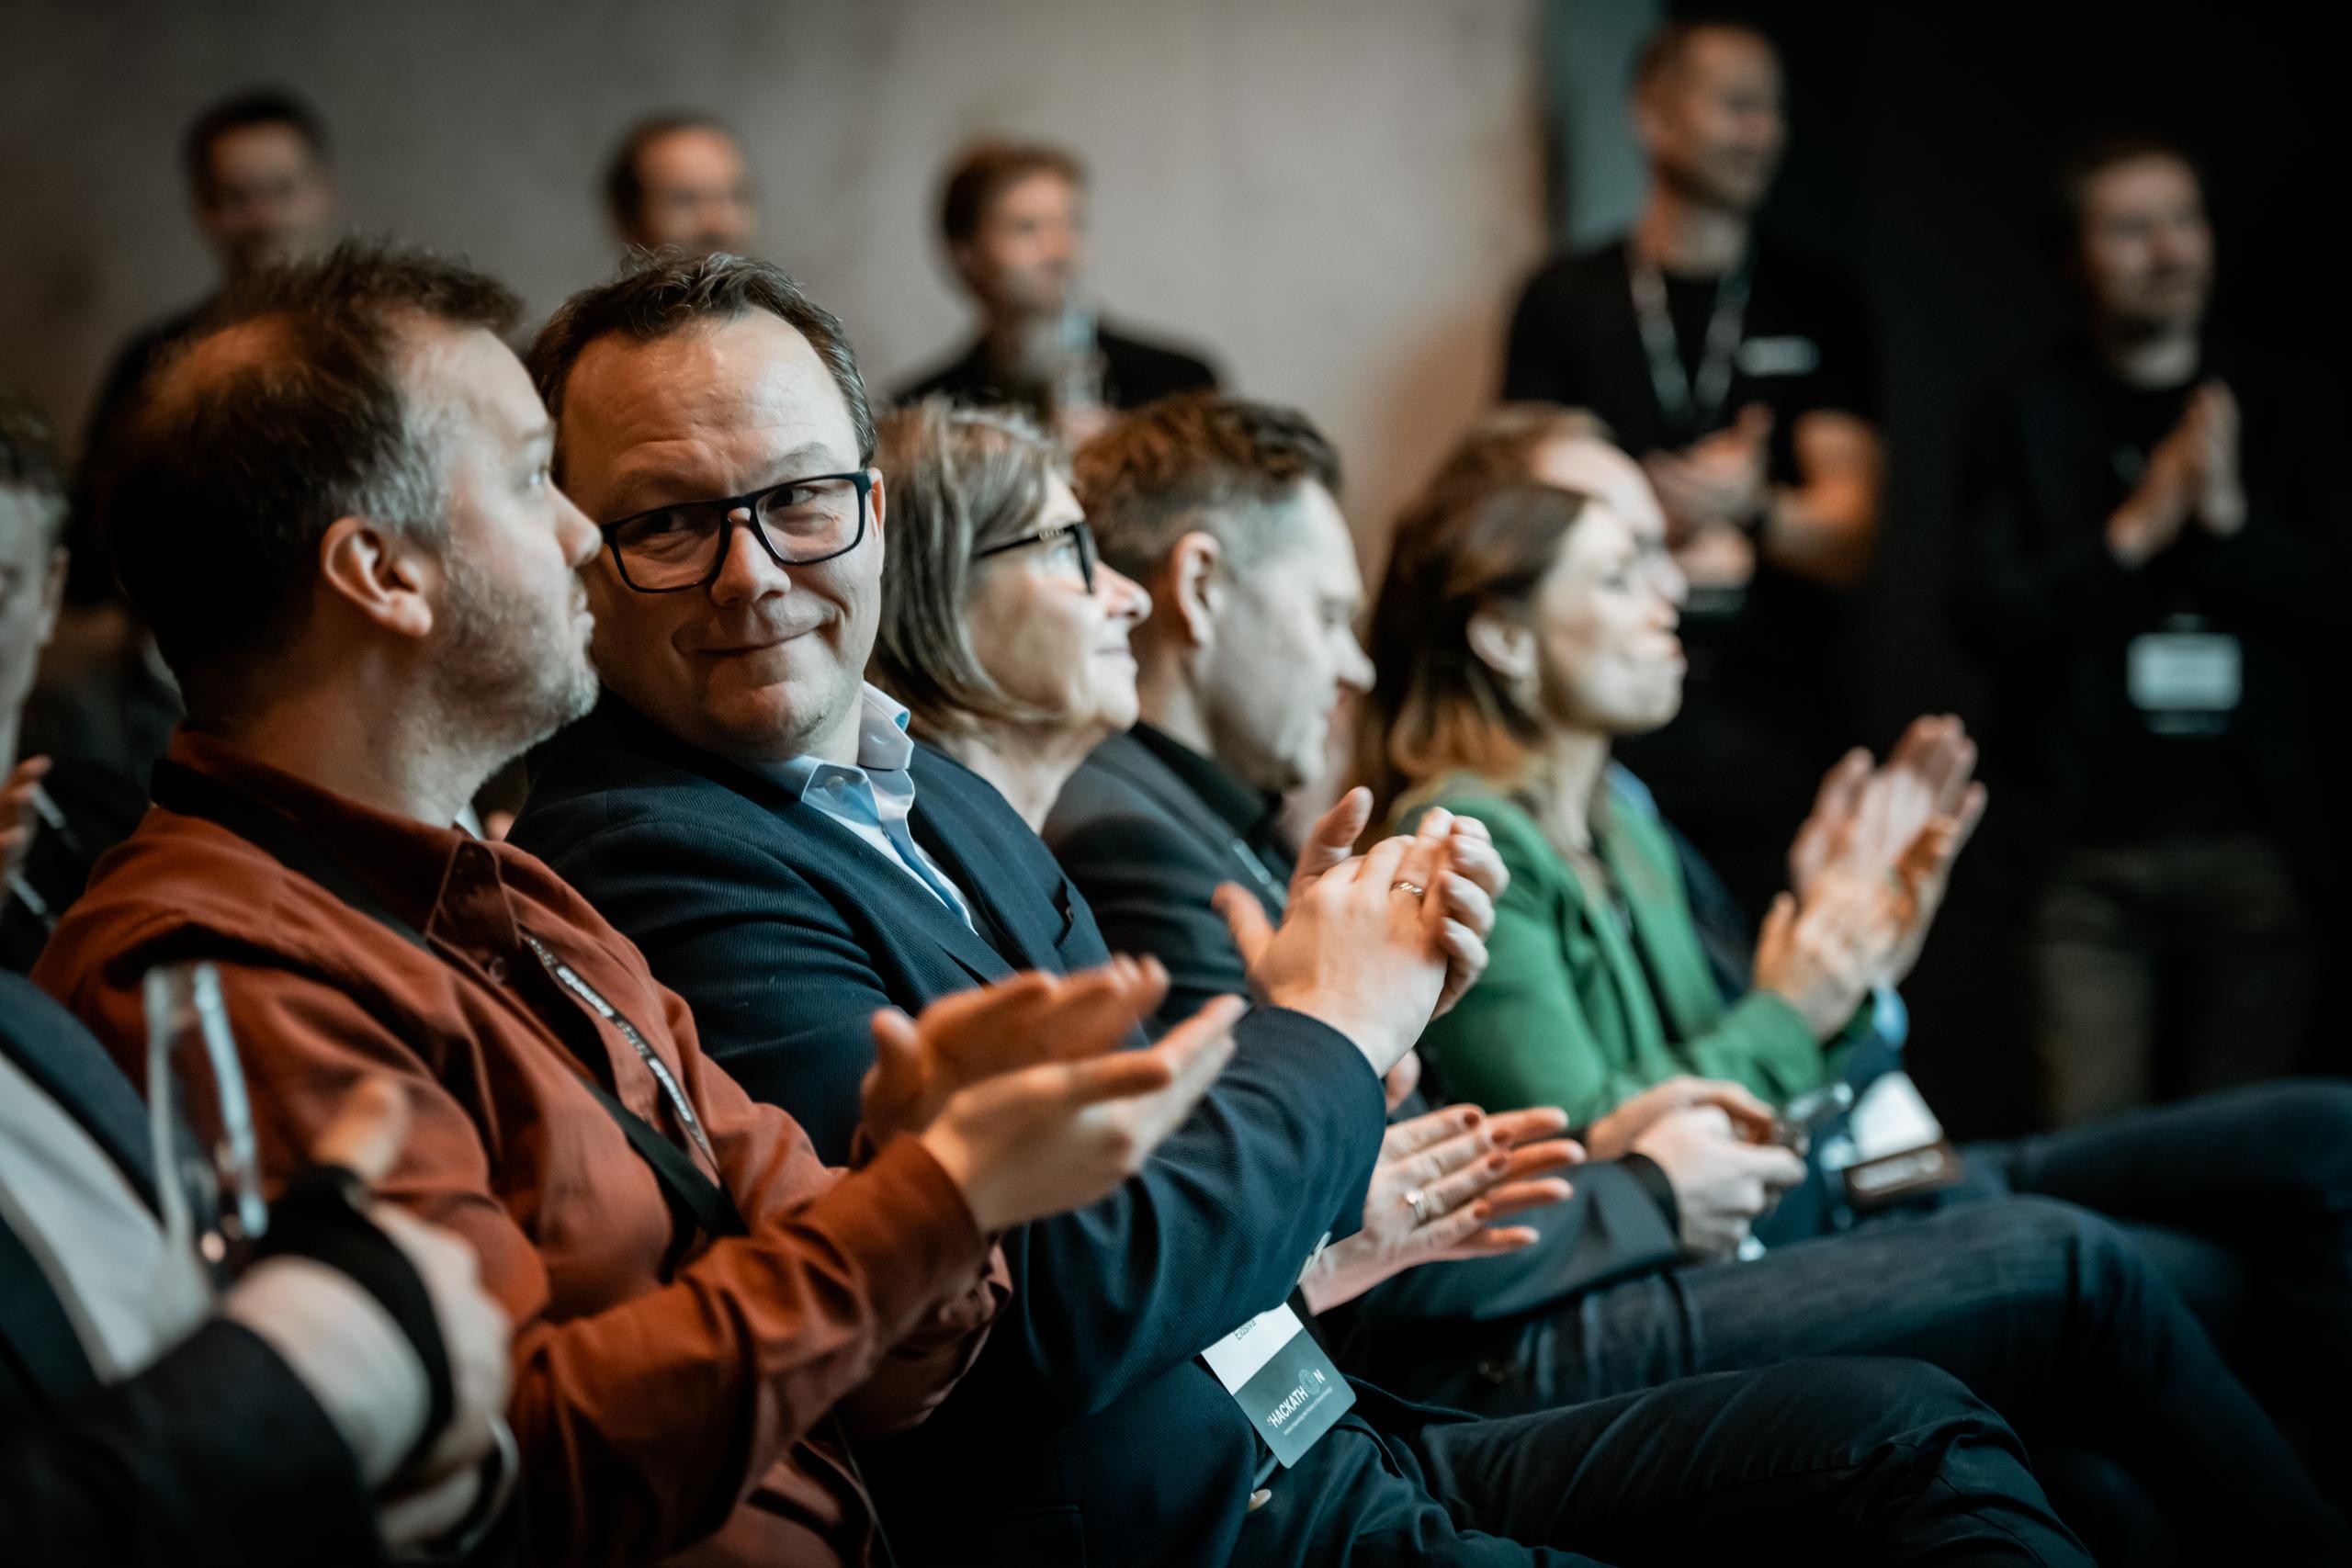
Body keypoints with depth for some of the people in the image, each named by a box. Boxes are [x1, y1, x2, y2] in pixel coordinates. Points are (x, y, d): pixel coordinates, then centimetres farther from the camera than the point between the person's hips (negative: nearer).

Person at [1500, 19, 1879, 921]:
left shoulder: (1819, 308, 10)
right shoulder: (1565, 301, 8)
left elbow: (1848, 545, 4)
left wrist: (1754, 510, -18)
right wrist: (1659, 525, -13)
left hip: (1781, 744, 1)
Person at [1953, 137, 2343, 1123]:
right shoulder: (2025, 419, 7)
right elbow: (1988, 618, -2)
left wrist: (2230, 519, -11)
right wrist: (2134, 532, -11)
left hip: (2262, 843, 1)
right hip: (2090, 852, -1)